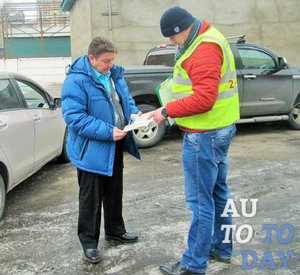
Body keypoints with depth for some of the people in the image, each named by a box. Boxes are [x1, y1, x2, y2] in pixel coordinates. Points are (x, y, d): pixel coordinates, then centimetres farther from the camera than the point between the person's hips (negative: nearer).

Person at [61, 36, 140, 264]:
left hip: (115, 147, 8)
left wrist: (133, 113, -6)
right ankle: (89, 241, 22)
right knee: (91, 197, 5)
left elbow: (126, 99, 16)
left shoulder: (115, 74, 5)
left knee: (114, 192, 21)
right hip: (91, 150, -7)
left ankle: (115, 230, 40)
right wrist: (107, 131, -29)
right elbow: (74, 117, -25)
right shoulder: (76, 81, -20)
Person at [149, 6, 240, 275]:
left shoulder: (204, 48, -20)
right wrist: (174, 107, 9)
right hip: (217, 130, 11)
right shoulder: (206, 40, 14)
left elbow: (203, 99, -27)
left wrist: (167, 111, -17)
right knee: (217, 193, 19)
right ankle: (221, 248, 33)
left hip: (204, 135, -11)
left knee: (200, 200, -2)